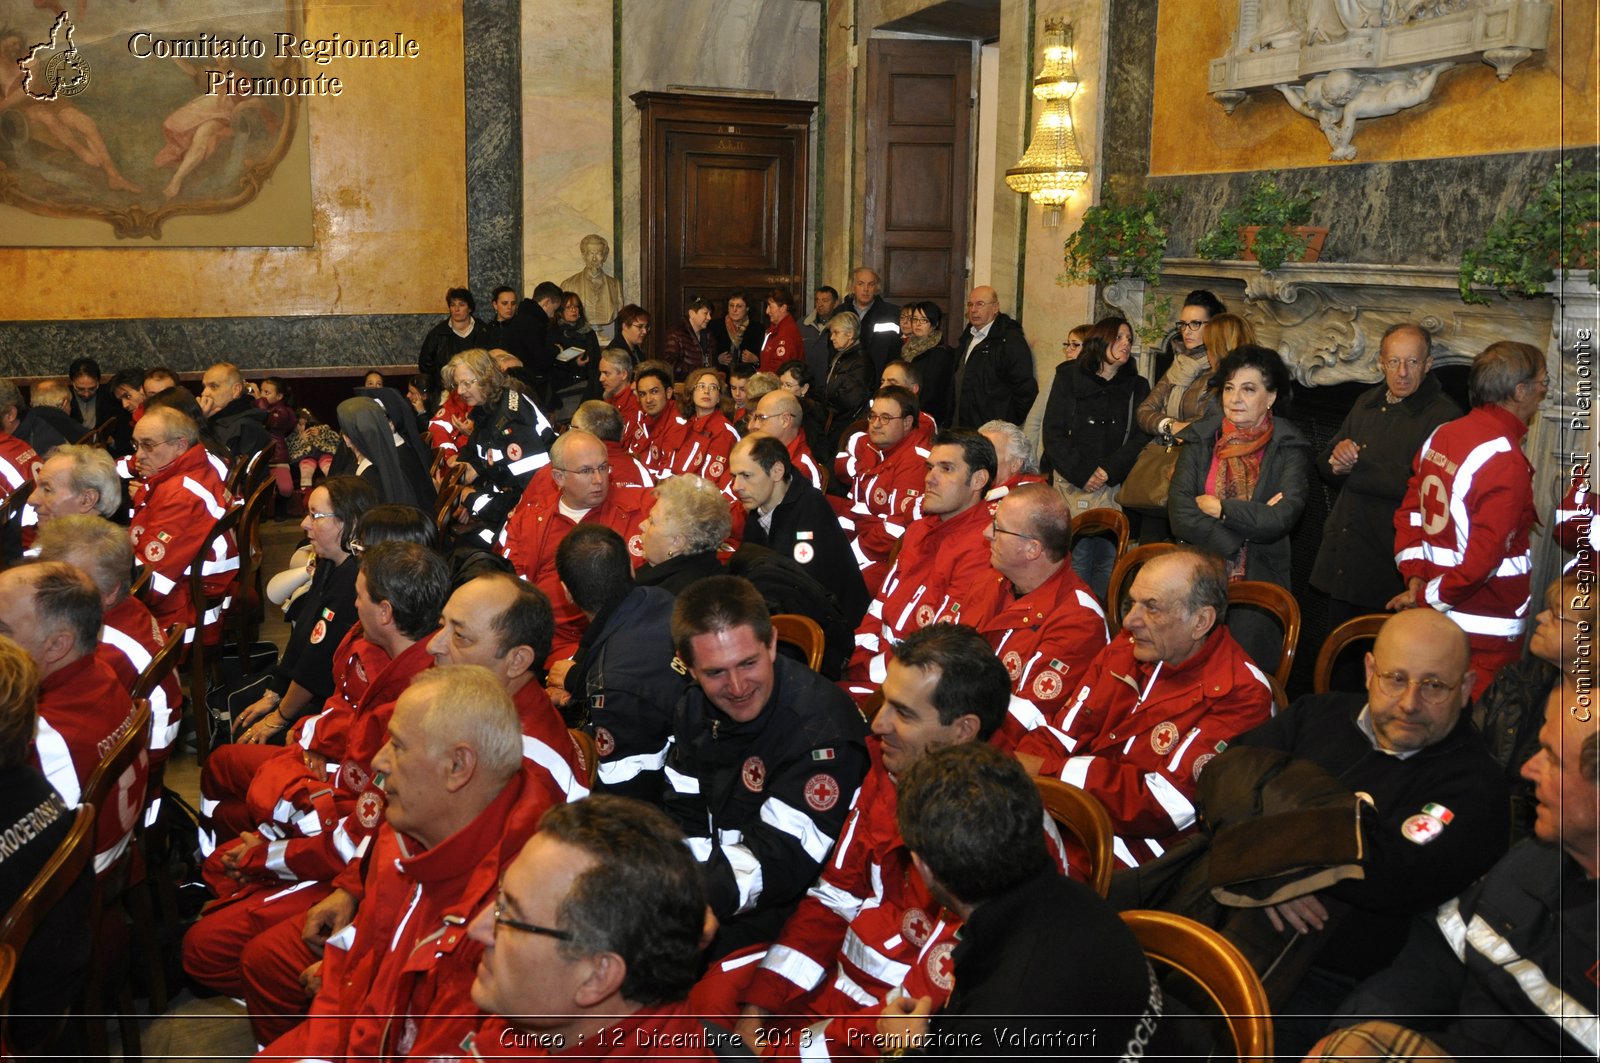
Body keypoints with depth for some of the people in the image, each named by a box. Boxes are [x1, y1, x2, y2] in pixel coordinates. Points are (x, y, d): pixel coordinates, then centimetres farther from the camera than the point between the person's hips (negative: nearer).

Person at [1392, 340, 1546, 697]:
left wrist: (1415, 575, 4)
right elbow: (1485, 554, -23)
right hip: (1486, 628, -8)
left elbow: (1411, 509, 10)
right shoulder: (1505, 460, -19)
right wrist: (1428, 598, -13)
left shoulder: (1441, 435, 6)